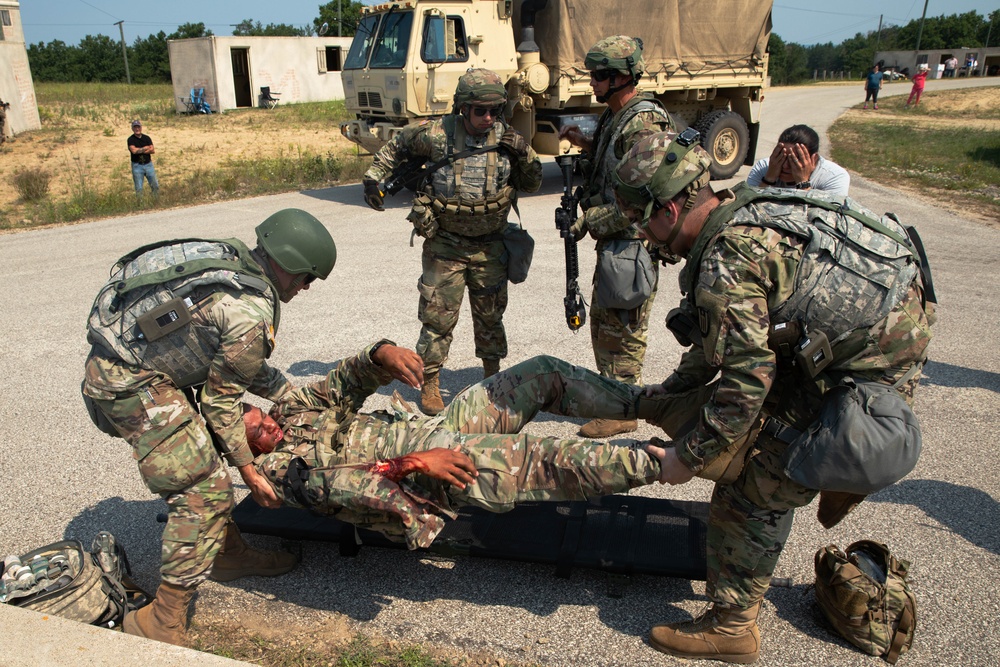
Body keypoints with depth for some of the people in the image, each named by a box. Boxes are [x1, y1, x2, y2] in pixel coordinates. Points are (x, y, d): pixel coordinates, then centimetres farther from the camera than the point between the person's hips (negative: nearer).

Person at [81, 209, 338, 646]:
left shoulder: (235, 261, 4)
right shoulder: (249, 315, -23)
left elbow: (242, 366, 15)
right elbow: (221, 399, -12)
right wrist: (247, 468, -3)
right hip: (130, 384, -10)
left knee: (206, 457, 18)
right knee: (202, 488, -9)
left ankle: (228, 552, 32)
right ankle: (162, 623, -1)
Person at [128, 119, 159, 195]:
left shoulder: (147, 138, 7)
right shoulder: (131, 139, -3)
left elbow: (152, 150, -4)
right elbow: (134, 150, -18)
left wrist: (139, 150, -11)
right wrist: (146, 148, -7)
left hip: (148, 164, 3)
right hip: (137, 166, -3)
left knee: (155, 186, 4)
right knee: (139, 188, 0)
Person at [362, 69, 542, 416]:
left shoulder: (507, 138, -5)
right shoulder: (437, 135, -13)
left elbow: (532, 184, 3)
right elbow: (398, 144, 6)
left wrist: (523, 155, -14)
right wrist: (374, 175, 2)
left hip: (490, 245, 3)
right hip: (444, 245, -2)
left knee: (490, 315, 13)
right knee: (438, 316, -1)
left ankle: (493, 378, 31)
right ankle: (430, 384, 14)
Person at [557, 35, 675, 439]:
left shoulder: (643, 124, -19)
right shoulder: (615, 117, 12)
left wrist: (593, 220, -20)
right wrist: (585, 144, 12)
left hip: (633, 241, -10)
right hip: (612, 239, 10)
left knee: (621, 328, -2)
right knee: (603, 321, 19)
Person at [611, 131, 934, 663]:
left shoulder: (726, 262, -25)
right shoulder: (743, 211, 6)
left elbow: (746, 377, -25)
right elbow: (729, 337, 18)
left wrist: (690, 457, -13)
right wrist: (672, 387, 26)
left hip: (869, 372, -10)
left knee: (757, 489, -1)